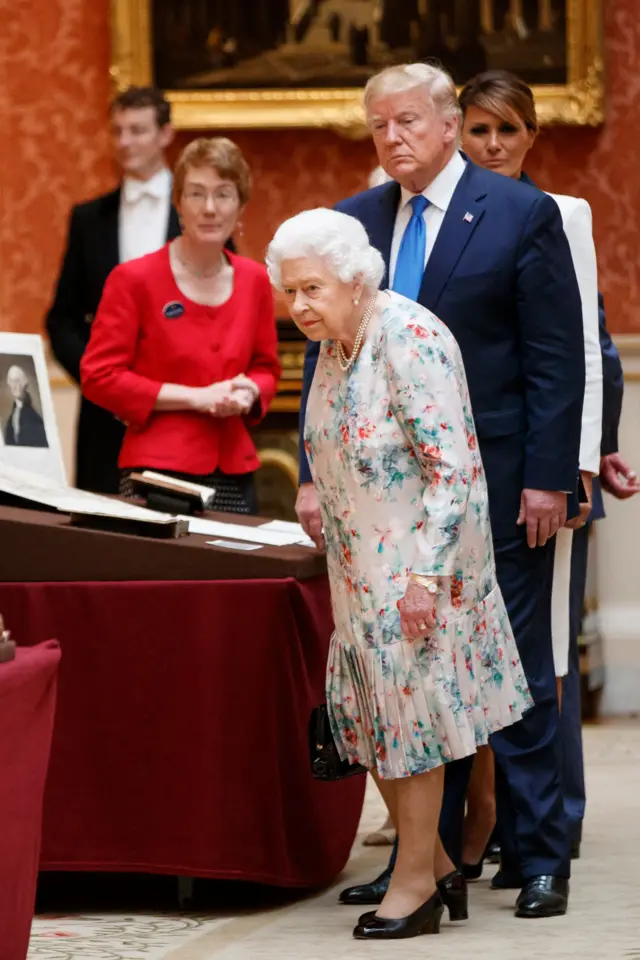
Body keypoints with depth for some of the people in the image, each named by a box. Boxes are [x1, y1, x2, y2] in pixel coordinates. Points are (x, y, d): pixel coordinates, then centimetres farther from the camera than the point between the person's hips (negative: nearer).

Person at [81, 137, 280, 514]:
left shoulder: (254, 280, 8)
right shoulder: (134, 279, -5)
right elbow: (99, 376, -7)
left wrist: (249, 392, -5)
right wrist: (196, 397, -12)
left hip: (235, 477, 4)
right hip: (159, 474, -4)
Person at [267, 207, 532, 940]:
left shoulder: (409, 338, -19)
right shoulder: (334, 347, 8)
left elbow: (450, 464, -22)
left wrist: (427, 572, -24)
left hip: (414, 565, -9)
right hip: (360, 569, 9)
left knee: (411, 707, -3)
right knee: (366, 710, 8)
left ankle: (416, 882, 6)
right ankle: (435, 863, 20)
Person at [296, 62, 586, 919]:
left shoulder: (522, 215, -4)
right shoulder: (352, 223, 9)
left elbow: (556, 358, -5)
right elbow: (326, 354, 12)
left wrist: (547, 478, -11)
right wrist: (315, 472, 3)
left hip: (496, 487, -4)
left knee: (516, 671, 1)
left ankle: (541, 861, 8)